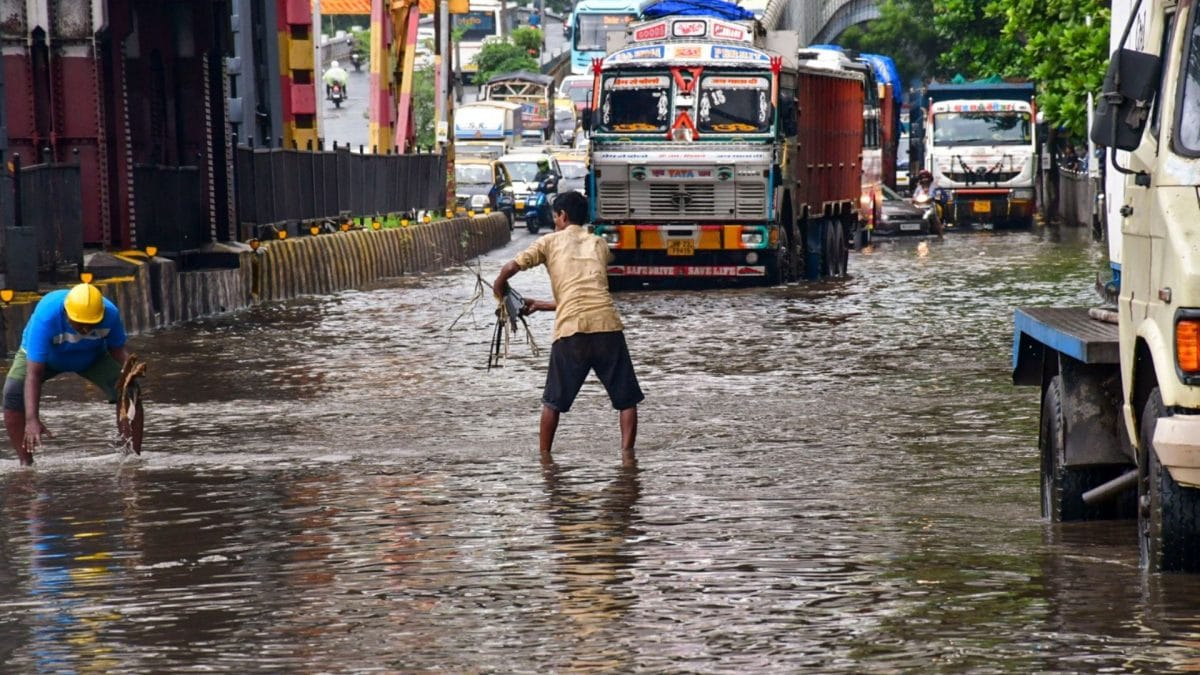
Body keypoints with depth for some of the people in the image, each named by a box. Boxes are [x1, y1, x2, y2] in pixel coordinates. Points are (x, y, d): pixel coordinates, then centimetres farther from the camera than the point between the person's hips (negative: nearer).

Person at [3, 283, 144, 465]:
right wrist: (32, 420, -53)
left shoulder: (110, 314, -33)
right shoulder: (45, 316, -43)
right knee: (14, 392, -28)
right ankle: (26, 462, -19)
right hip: (42, 355, -2)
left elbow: (117, 349, -13)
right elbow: (33, 374, -44)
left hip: (93, 356, 2)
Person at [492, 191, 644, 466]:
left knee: (554, 401, 14)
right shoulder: (600, 245, 22)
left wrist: (499, 289, 24)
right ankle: (627, 452, -4)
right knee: (626, 398, 10)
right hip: (607, 325, 1)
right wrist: (541, 305, 35)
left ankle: (544, 456, 18)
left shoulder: (551, 242, 13)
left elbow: (510, 268, 2)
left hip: (570, 330, -1)